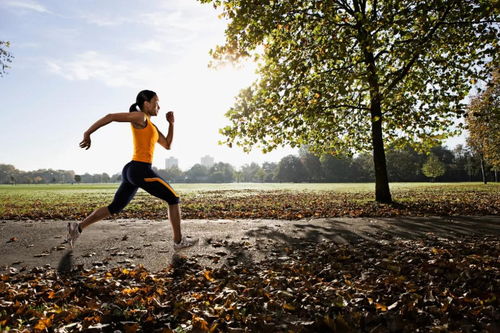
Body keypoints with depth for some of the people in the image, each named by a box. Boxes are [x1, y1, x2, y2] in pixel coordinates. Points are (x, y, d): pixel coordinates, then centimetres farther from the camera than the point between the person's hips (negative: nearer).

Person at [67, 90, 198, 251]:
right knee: (174, 199, 3)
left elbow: (167, 145, 23)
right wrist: (87, 133, -11)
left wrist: (171, 123, 15)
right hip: (141, 171, -10)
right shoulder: (140, 116, -5)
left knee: (114, 208, 16)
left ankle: (78, 227, 12)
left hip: (131, 171, 10)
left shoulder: (151, 126, 22)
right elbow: (110, 117, -10)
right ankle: (179, 241, 8)